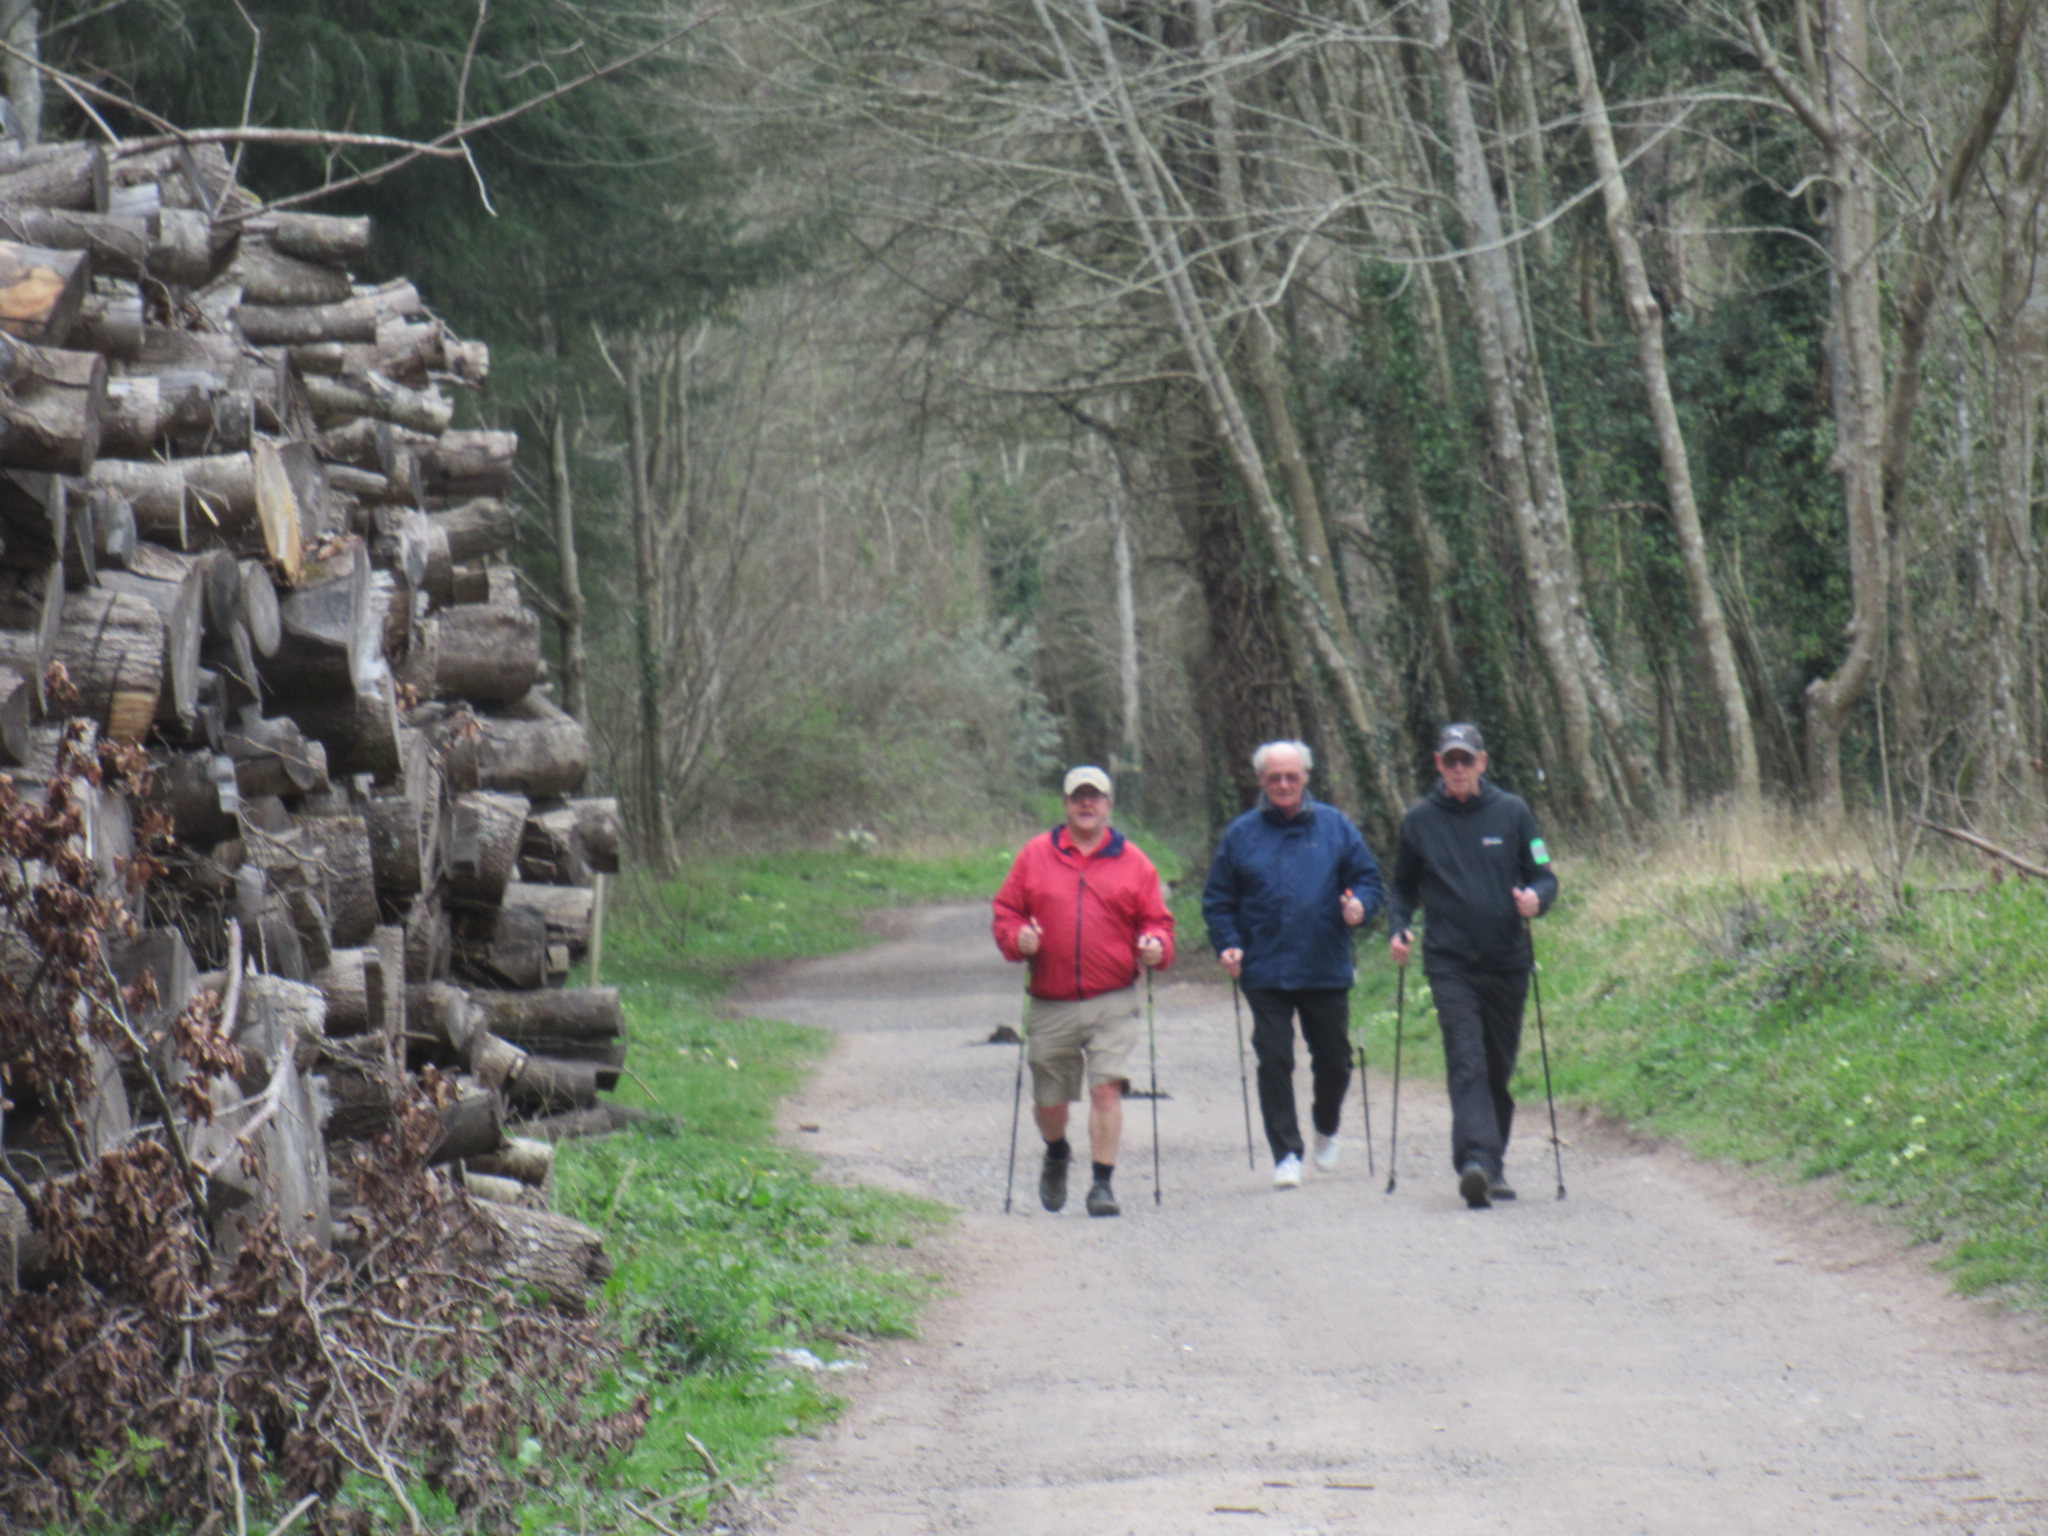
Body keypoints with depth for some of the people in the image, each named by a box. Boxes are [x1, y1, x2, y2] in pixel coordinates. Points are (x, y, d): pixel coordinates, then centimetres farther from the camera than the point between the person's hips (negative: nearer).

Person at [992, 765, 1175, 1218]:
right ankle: (1056, 1156, 41)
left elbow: (1157, 920, 10)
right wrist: (1017, 937, -10)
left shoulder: (1132, 862, 8)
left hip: (1112, 1005, -1)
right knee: (1049, 1099, 9)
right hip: (1050, 1005, 1)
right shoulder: (1035, 855, 8)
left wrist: (1156, 947, -11)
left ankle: (1103, 1183, -10)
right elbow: (1005, 911, 10)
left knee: (1107, 1088, -15)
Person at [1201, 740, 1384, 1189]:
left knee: (1334, 1060, 8)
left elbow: (1369, 879, 9)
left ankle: (1326, 1127, 36)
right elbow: (1217, 900, 10)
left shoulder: (1335, 826, 6)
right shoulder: (1241, 834, 7)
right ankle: (1286, 1154, 0)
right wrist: (1228, 945, -6)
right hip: (1265, 974, -1)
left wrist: (1360, 905, -13)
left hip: (1327, 970, 1)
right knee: (1274, 1062, -6)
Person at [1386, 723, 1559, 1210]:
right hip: (1450, 963, -1)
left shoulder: (1511, 812, 4)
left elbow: (1544, 875, 8)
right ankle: (1475, 1160, -28)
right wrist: (1398, 928, -1)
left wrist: (1536, 898, -15)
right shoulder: (1419, 820, 6)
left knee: (1499, 1068, 9)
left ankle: (1492, 1165, 22)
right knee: (1466, 1062, -17)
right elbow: (1404, 885, 17)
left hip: (1507, 963, 1)